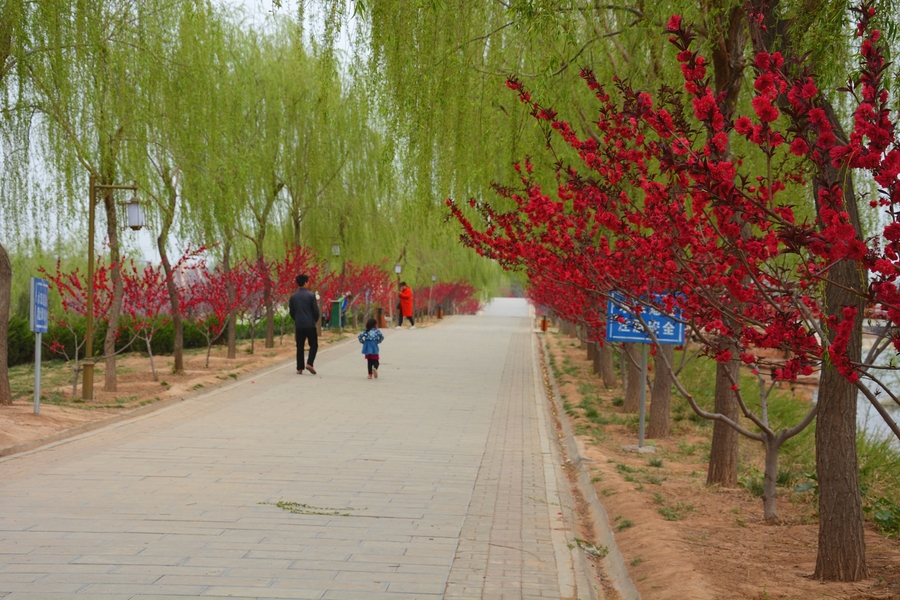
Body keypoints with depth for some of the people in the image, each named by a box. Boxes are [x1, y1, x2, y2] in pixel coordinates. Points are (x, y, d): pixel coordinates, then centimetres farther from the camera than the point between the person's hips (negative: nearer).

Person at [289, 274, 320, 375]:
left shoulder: (293, 297, 4)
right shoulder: (311, 295, -8)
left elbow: (291, 312, 9)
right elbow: (316, 310, -8)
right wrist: (316, 320, 11)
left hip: (299, 325, 3)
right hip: (310, 324, -3)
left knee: (300, 347, 8)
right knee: (313, 345, 8)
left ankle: (300, 368, 6)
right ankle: (310, 363, -9)